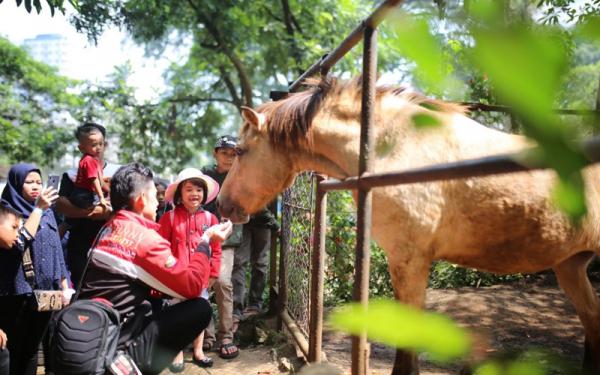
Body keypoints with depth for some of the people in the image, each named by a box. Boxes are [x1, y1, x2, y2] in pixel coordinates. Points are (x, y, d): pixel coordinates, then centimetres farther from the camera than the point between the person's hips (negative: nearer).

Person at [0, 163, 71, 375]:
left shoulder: (47, 213, 11)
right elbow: (19, 242, -23)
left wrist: (64, 286, 10)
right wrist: (38, 209, -22)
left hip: (44, 292, 5)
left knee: (32, 348, 12)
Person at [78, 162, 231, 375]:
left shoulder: (108, 229, 10)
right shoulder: (143, 236, -14)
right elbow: (192, 286, -12)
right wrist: (206, 241, -1)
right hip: (117, 346, -9)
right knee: (201, 308, -8)